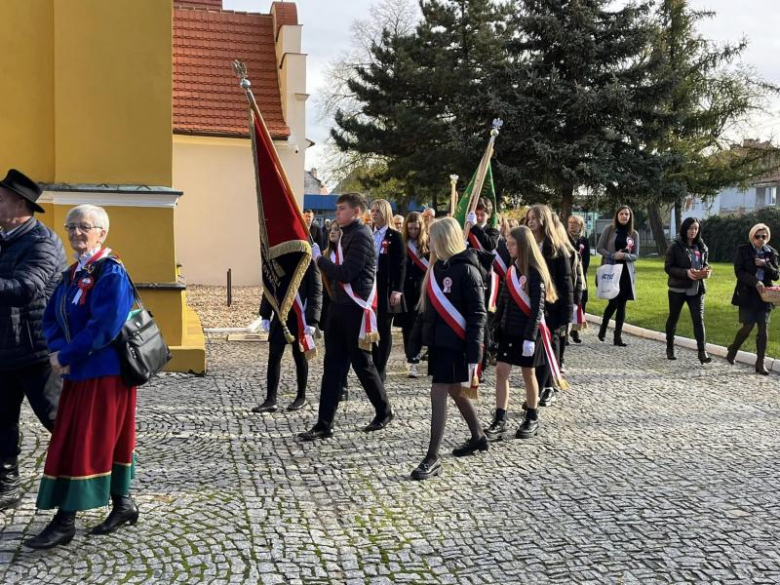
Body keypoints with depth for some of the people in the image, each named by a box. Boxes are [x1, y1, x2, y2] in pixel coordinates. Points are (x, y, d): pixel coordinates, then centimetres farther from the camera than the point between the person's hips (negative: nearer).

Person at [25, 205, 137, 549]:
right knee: (88, 440, 15)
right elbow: (51, 319, 10)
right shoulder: (72, 274, 12)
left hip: (105, 373, -9)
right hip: (77, 372, 9)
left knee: (86, 443, -4)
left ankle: (65, 523, 3)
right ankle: (122, 505, 27)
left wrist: (65, 356, -18)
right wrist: (59, 351, -9)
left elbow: (105, 327, -23)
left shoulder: (111, 273, -14)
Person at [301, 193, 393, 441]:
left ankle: (385, 412, 24)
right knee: (332, 365, 6)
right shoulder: (346, 234, 15)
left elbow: (345, 273, -20)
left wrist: (319, 258, -11)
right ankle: (324, 424, 8)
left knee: (362, 363, 4)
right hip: (339, 306, 9)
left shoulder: (361, 236, -14)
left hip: (355, 309, -9)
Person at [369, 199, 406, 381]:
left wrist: (397, 290, -16)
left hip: (386, 287, -4)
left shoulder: (395, 236, -3)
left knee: (384, 328, 1)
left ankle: (381, 369, 7)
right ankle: (375, 365, 15)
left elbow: (401, 265, -8)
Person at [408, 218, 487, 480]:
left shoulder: (466, 270, -14)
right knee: (454, 391, 18)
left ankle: (433, 458, -2)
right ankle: (478, 437, 38)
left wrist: (474, 354, -20)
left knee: (438, 393, -9)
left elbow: (478, 314, -16)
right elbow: (427, 308, 14)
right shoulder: (438, 267, 10)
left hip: (456, 343, -8)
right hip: (437, 341, 8)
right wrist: (416, 341, 12)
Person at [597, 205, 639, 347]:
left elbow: (636, 255, 5)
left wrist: (624, 255, -16)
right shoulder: (609, 229, 0)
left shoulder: (634, 234, 6)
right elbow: (599, 248, 0)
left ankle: (618, 336, 7)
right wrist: (612, 255, -16)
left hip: (626, 271, 3)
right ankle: (603, 327, 19)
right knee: (613, 302, -8)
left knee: (621, 305, 1)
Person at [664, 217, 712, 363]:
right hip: (677, 289, -3)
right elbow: (668, 267, -10)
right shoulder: (675, 246, -8)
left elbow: (705, 264, 17)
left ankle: (702, 351, -8)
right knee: (673, 319, 11)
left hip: (696, 289, 3)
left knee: (699, 319, -6)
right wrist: (686, 272, -23)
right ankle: (670, 349, 26)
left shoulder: (701, 247, 6)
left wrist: (706, 271, -7)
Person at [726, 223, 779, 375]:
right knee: (748, 327, -5)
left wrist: (765, 264, -12)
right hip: (747, 295, -3)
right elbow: (739, 271, -9)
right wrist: (755, 282, -21)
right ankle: (732, 351, 20)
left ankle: (760, 363, 5)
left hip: (764, 295, 3)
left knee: (763, 329, -1)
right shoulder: (743, 250, -2)